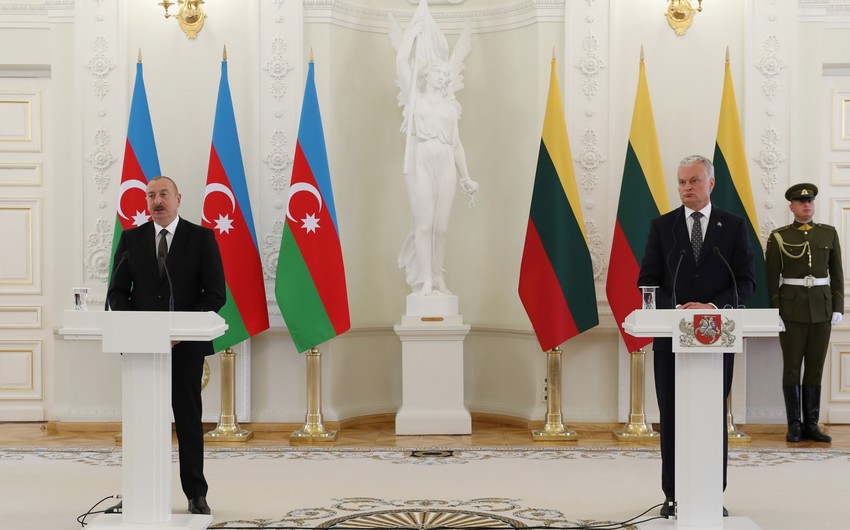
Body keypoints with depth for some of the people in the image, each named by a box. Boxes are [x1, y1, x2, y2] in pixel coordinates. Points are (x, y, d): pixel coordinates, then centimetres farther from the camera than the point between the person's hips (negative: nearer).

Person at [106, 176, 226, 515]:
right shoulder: (131, 239, 8)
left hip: (186, 344, -2)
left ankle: (196, 494, 12)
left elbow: (216, 294, -3)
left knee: (189, 419, 4)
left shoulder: (201, 238, 1)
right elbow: (117, 292, 8)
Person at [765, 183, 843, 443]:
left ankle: (811, 424, 12)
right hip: (792, 308, -2)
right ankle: (794, 425, 8)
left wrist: (838, 307, 2)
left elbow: (837, 273, 8)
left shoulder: (829, 234, 7)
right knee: (792, 367, 1)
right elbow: (771, 277, -1)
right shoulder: (779, 237, 0)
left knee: (815, 367, 6)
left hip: (822, 307, 2)